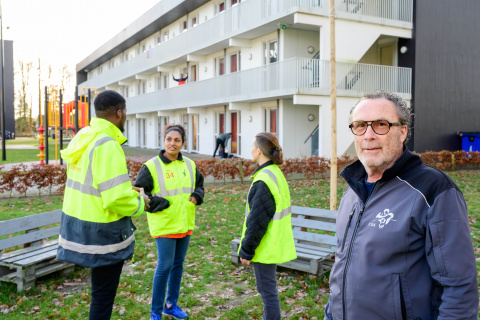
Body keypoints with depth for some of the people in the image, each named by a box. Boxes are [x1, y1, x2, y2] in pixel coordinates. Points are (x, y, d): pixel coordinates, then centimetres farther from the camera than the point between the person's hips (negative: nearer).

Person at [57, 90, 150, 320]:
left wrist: (131, 193, 8)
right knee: (103, 295, 8)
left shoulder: (83, 138, 5)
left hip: (77, 223, 9)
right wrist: (140, 203, -6)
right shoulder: (107, 146, -23)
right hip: (102, 232, -9)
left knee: (101, 290, 25)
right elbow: (118, 200, -26)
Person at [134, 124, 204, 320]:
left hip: (185, 224, 6)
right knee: (165, 266, -5)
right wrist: (162, 204, -17)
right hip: (164, 225, -6)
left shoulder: (190, 165, 6)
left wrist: (196, 197, -2)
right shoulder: (151, 166, -11)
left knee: (178, 264, 15)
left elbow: (199, 185, 20)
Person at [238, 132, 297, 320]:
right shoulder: (277, 173, 8)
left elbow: (257, 221, -22)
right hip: (274, 245, 10)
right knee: (268, 289, 21)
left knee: (267, 290, 1)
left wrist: (246, 250, -13)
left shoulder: (264, 180, -22)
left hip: (265, 247, -10)